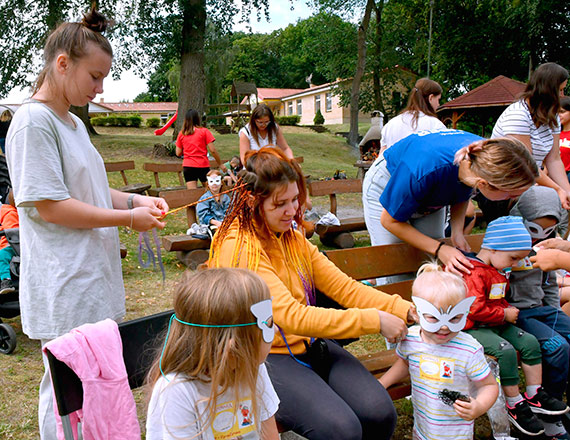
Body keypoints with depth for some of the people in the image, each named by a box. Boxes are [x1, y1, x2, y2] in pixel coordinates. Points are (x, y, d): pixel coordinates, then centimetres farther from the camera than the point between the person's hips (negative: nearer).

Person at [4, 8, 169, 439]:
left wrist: (137, 199, 4)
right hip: (64, 288, -9)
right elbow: (48, 207, -18)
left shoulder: (73, 123, 15)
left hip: (93, 278, 9)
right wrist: (129, 217, -15)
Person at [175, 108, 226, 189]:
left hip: (187, 166, 2)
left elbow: (178, 153, 6)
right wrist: (220, 164, 4)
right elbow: (212, 150, -5)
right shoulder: (204, 131, -1)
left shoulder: (181, 134, 5)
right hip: (203, 165, -2)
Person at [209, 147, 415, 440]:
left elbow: (342, 286, 4)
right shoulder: (239, 248, -17)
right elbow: (291, 316, -24)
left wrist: (404, 309, -10)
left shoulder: (291, 236, 9)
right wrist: (374, 320, -24)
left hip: (309, 344, 7)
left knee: (381, 414, -14)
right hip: (267, 357, -7)